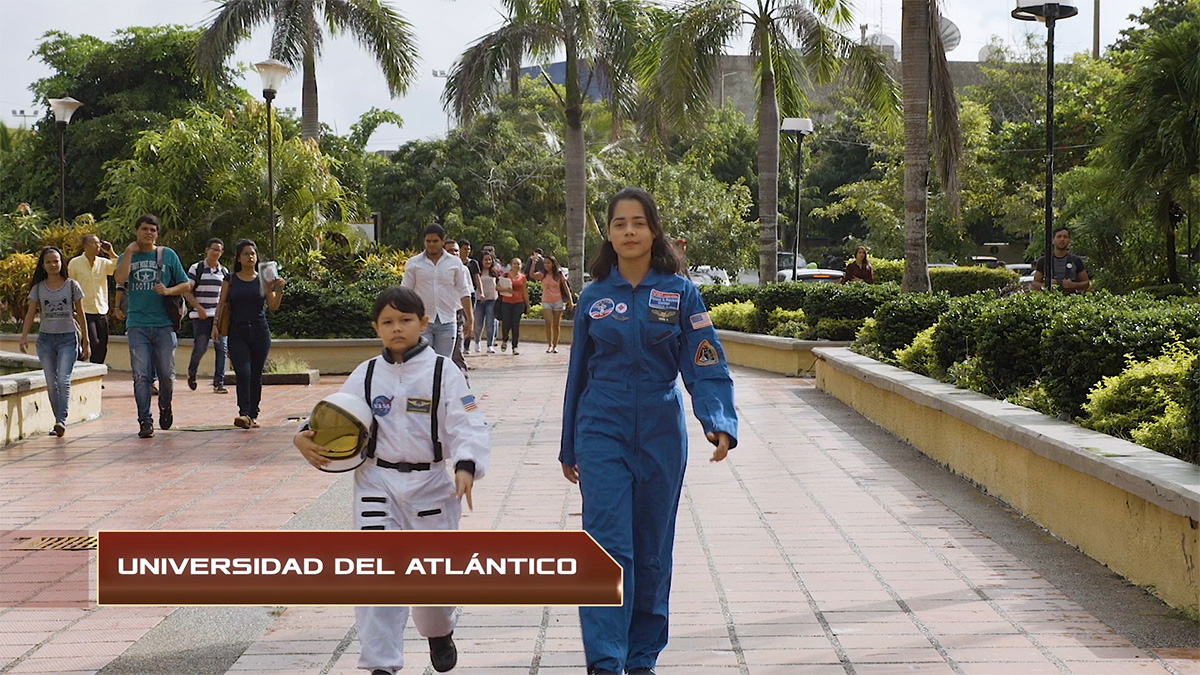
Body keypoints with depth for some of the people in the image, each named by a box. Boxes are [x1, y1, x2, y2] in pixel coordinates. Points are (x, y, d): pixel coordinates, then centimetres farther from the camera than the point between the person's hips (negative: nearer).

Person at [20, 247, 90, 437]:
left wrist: (85, 342, 4)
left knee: (63, 380, -16)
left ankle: (61, 421, -21)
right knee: (51, 383, 3)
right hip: (45, 338, 3)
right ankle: (58, 421, 10)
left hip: (68, 338, -3)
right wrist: (24, 336, -8)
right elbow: (30, 313, 7)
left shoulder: (72, 285, 3)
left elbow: (81, 315, 6)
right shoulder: (38, 288, 7)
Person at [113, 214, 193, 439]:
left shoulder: (168, 255, 9)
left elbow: (186, 285, 9)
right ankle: (145, 421, -2)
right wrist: (130, 251, -6)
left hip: (164, 323, 0)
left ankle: (165, 406, 29)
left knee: (166, 374, 1)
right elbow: (120, 279, -10)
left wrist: (169, 291, -10)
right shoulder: (127, 257, 11)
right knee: (141, 375, -6)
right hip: (137, 325, 0)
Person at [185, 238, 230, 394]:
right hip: (201, 315, -4)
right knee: (200, 348, -4)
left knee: (222, 348, -5)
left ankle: (219, 383, -2)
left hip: (220, 315, 4)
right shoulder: (196, 269, 0)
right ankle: (191, 373, 25)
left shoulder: (224, 271, 12)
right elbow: (187, 292, -3)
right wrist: (199, 308, -13)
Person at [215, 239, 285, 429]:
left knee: (256, 375, 6)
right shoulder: (231, 280, 5)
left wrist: (279, 290, -16)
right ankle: (244, 413, -21)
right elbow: (222, 305, 5)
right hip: (237, 333, -1)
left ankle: (253, 415, 14)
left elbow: (273, 306, 0)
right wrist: (216, 325, -7)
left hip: (260, 332, 1)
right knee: (243, 372, -16)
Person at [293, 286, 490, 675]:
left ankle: (440, 632, 41)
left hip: (430, 483, -2)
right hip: (377, 482, 2)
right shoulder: (366, 375, 3)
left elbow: (468, 426, -12)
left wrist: (466, 467, -29)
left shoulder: (443, 373, -6)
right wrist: (305, 438, -16)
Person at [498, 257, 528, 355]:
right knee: (506, 324, -5)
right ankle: (504, 340, 25)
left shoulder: (522, 277, 10)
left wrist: (528, 305, 16)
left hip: (518, 303, 2)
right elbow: (497, 287, -2)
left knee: (516, 325, -2)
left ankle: (515, 347, 4)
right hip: (506, 303, -2)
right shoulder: (505, 275, 3)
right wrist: (505, 289, -21)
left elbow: (524, 292, 16)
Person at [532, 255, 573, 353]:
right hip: (546, 302, 0)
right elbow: (532, 275, -17)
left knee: (556, 324, 4)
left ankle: (555, 346, 13)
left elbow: (566, 288, 3)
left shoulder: (559, 275, 0)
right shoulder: (542, 275, 1)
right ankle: (549, 345, -6)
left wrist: (570, 301, -2)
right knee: (549, 323, -15)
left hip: (558, 301, 0)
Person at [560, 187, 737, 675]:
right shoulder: (595, 297, 3)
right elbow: (578, 373, 11)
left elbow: (707, 366, -8)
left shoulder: (680, 293, -2)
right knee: (609, 547, -10)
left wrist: (719, 422, -25)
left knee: (652, 551, 9)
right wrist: (569, 448, 15)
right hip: (602, 433, 0)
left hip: (661, 434, 0)